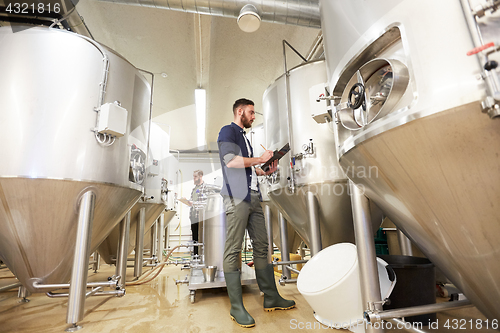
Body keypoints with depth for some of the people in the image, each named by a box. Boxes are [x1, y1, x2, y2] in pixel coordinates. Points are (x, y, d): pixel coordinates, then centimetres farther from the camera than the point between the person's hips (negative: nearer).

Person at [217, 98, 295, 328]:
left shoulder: (244, 136, 26)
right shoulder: (228, 131, 0)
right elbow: (231, 161, -16)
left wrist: (266, 171, 15)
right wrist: (260, 159, -7)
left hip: (253, 196, 9)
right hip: (237, 196, -9)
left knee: (261, 246, 10)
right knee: (233, 250, -4)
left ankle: (271, 298, 21)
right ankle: (236, 308, 6)